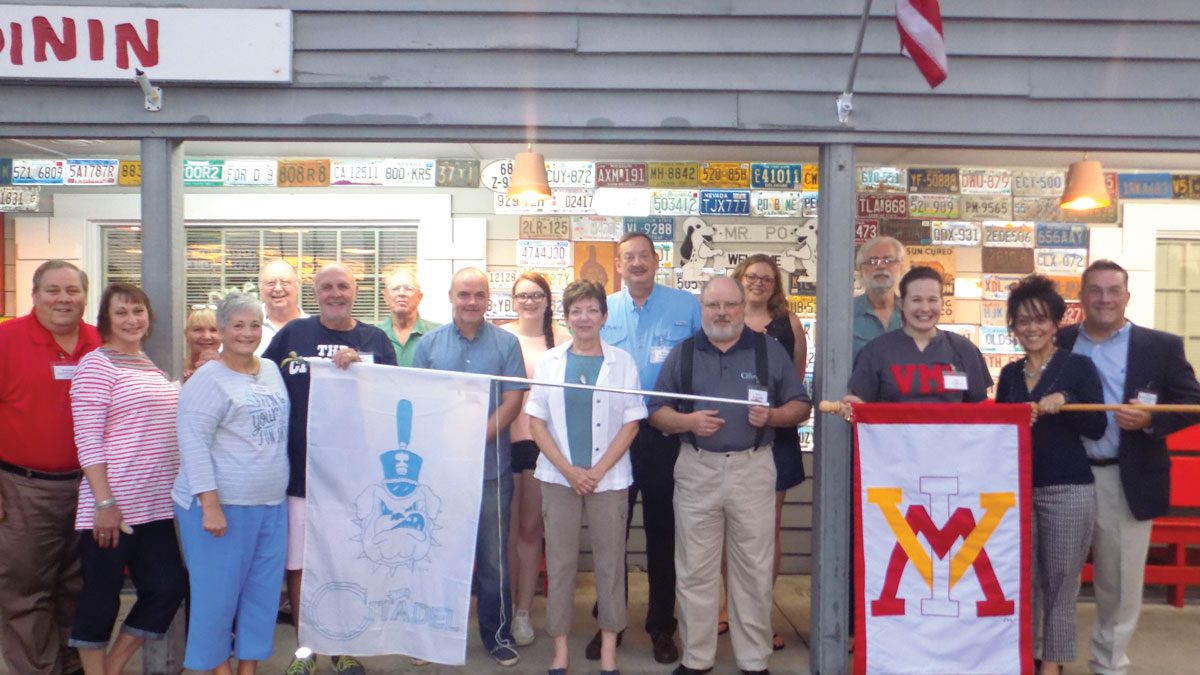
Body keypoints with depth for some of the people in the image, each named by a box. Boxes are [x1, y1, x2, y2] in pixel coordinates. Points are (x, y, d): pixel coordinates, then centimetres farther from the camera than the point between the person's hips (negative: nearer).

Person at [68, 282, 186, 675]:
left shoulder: (151, 366, 15)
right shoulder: (97, 364, -8)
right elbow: (87, 439, -14)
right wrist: (104, 502, -18)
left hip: (155, 506, 7)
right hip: (112, 506, -7)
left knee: (168, 587, 7)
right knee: (101, 598, 5)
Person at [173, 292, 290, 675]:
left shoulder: (272, 371, 11)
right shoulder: (208, 380, -10)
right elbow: (193, 445, -16)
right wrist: (210, 506, -21)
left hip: (272, 504, 6)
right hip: (222, 505, -6)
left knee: (264, 590, 11)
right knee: (219, 590, 4)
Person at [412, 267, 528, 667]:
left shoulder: (506, 343, 1)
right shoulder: (429, 344, 5)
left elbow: (513, 400, -4)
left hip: (491, 468, -1)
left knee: (493, 558, 6)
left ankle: (498, 635, 20)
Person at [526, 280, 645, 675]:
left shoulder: (622, 363, 1)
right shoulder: (549, 361, 5)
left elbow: (631, 423, -1)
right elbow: (536, 422, 2)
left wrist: (598, 470, -9)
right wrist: (568, 470, -8)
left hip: (608, 477, -1)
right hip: (559, 476, 1)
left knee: (610, 561, 5)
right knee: (560, 561, 5)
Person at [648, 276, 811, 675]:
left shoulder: (770, 350, 5)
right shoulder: (682, 354, 8)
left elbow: (802, 406, 6)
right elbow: (656, 412, 7)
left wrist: (771, 415, -13)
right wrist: (687, 420, -12)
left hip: (753, 468, -1)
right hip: (696, 469, 1)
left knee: (754, 570, 5)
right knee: (695, 570, 6)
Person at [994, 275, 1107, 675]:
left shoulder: (1078, 366, -1)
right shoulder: (1010, 374, 11)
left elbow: (1097, 428, -6)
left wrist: (1064, 401, -21)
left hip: (1067, 490, -4)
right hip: (1017, 488, 4)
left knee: (1059, 581, 4)